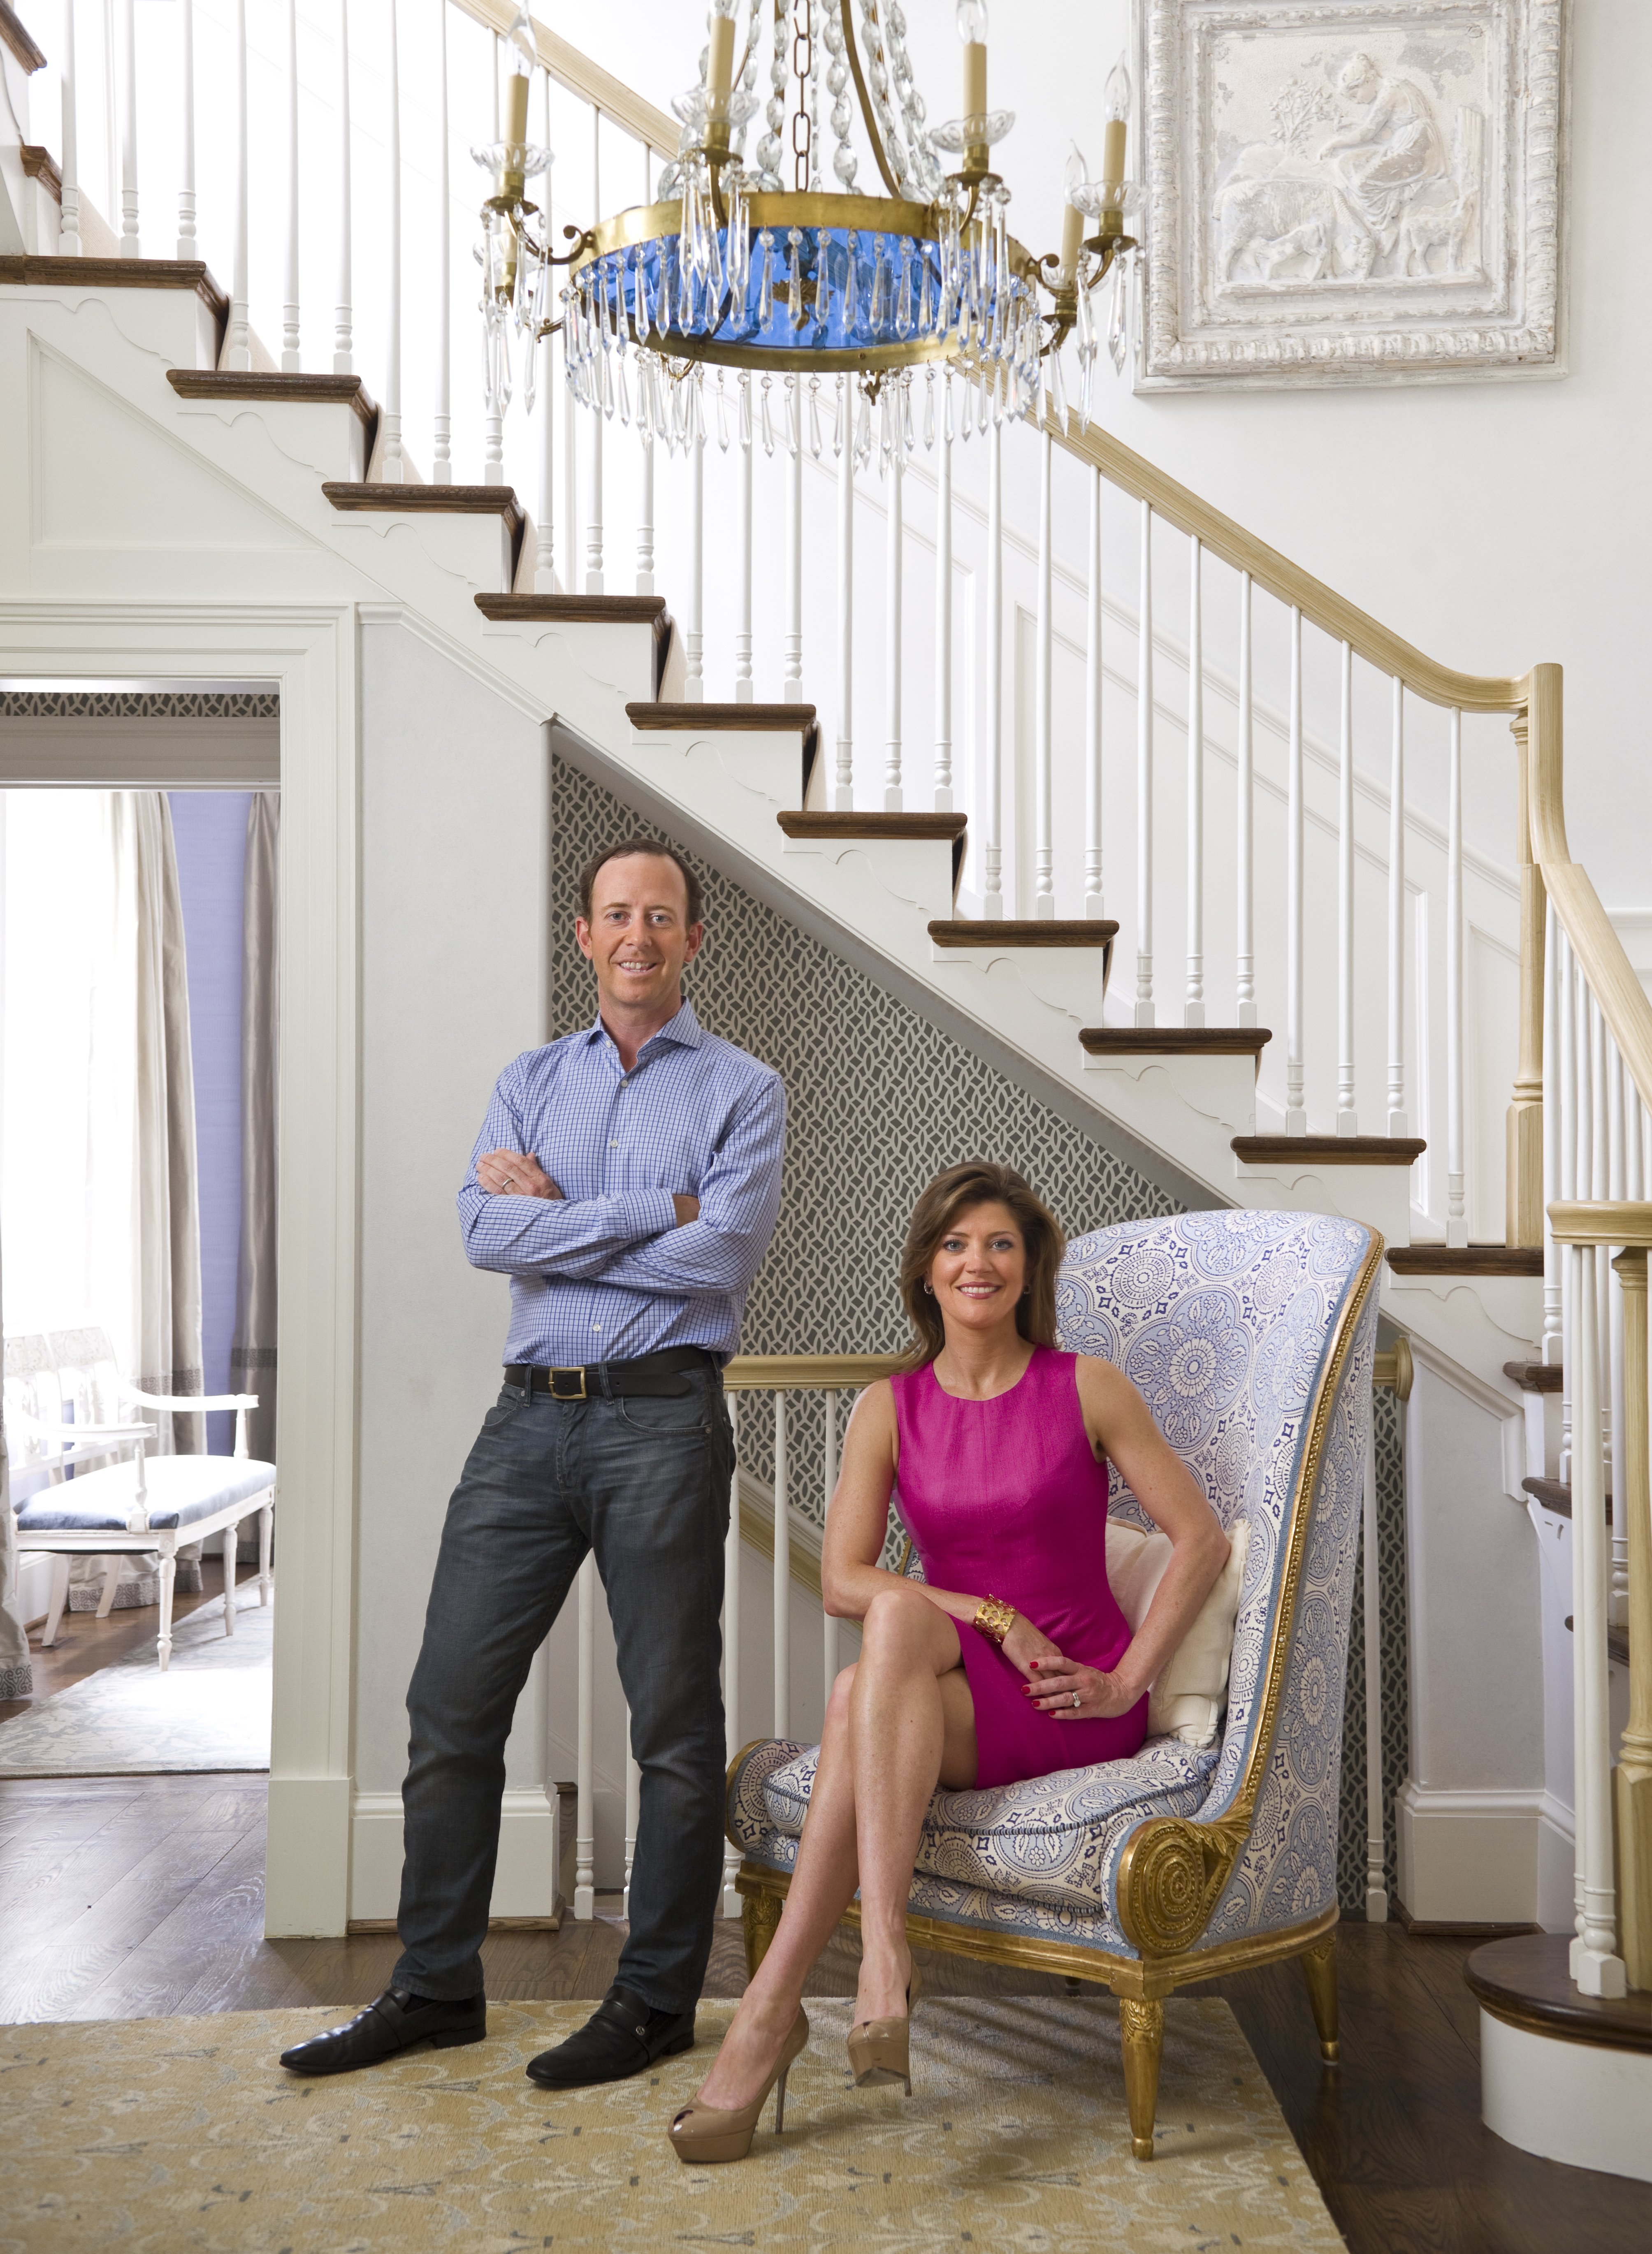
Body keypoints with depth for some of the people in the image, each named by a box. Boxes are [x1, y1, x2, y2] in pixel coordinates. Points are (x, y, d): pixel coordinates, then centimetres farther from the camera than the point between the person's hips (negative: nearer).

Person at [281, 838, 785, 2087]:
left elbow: (727, 1252, -12)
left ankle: (656, 2001, 18)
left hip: (663, 1421, -4)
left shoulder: (742, 1090, 3)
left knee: (674, 1722, 3)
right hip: (530, 1419, 4)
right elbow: (485, 1229, -3)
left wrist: (556, 1216, -5)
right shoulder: (531, 1080, 14)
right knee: (453, 1702, 6)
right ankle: (437, 1986, 21)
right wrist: (658, 1211, -10)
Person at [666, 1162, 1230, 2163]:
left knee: (875, 1669, -33)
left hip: (1072, 1707, -2)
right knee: (874, 1683, -36)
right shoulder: (890, 1408, 6)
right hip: (954, 1701, 3)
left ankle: (773, 2006, -32)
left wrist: (1127, 1680, -9)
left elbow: (1203, 1539, -1)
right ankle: (885, 1956, -34)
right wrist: (992, 1616, -15)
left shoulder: (1086, 1389, 0)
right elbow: (841, 1580, -3)